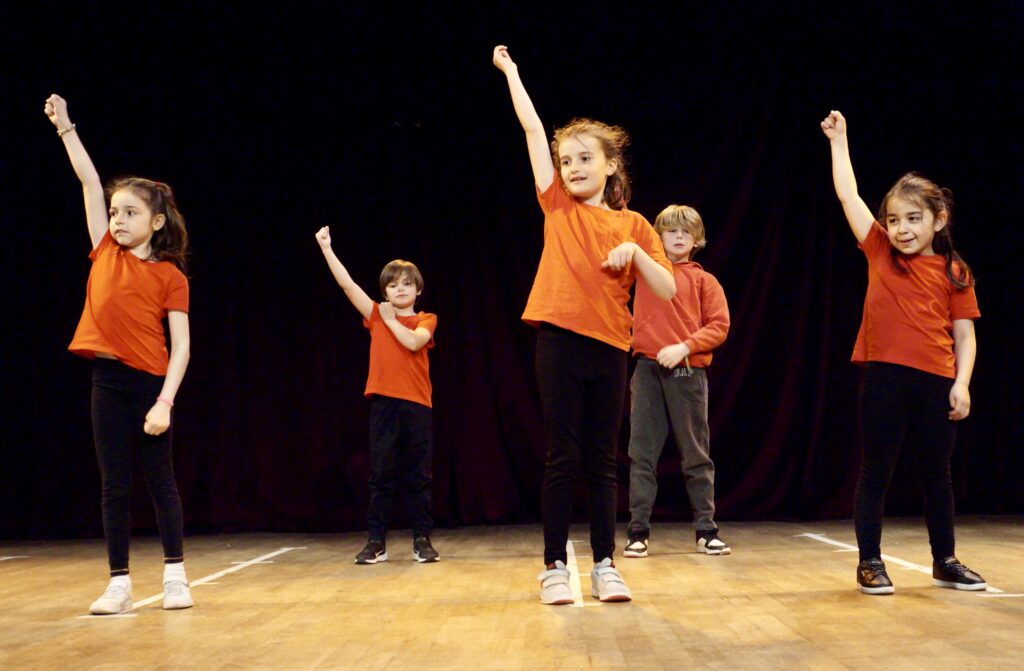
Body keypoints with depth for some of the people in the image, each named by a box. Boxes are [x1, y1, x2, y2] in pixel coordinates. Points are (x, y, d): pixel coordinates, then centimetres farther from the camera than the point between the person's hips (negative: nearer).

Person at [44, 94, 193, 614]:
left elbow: (181, 345, -7)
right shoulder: (105, 254, 7)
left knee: (160, 481, 4)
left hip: (149, 381, -4)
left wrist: (165, 402, -15)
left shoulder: (169, 275, -3)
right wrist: (65, 127, 9)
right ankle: (119, 585, 12)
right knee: (114, 486, 6)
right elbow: (90, 182, 8)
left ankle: (175, 576, 15)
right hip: (107, 378, 4)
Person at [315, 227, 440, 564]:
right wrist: (326, 248, -2)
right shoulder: (377, 315, 11)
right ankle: (376, 541, 6)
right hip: (383, 402, 1)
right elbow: (347, 283, 3)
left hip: (417, 404, -1)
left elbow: (413, 342, -15)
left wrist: (390, 319, -2)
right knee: (381, 474, 1)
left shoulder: (426, 320, 7)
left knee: (417, 475, 3)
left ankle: (422, 540, 10)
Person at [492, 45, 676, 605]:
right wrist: (510, 71, 11)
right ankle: (554, 566, 9)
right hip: (560, 342, -1)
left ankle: (604, 565, 15)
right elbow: (532, 127, 7)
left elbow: (667, 290, 2)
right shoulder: (558, 207, 7)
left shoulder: (632, 224, 9)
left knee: (603, 460, 7)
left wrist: (634, 252, -13)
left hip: (609, 348, 1)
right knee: (562, 458, 0)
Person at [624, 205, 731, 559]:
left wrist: (684, 347, -14)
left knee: (696, 455, 5)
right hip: (647, 370, 1)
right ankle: (638, 531, 6)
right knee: (642, 454, 1)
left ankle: (706, 530, 12)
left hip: (688, 373, -1)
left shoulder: (704, 280, 7)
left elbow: (719, 326, -2)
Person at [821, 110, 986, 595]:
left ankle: (944, 562, 26)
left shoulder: (954, 272, 4)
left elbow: (964, 336, 5)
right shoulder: (880, 253, 6)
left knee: (937, 473, 13)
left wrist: (961, 383, -8)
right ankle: (870, 563, 13)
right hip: (885, 377, -1)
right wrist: (839, 139, 12)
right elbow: (847, 194, 7)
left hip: (936, 383, 1)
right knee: (876, 472, 4)